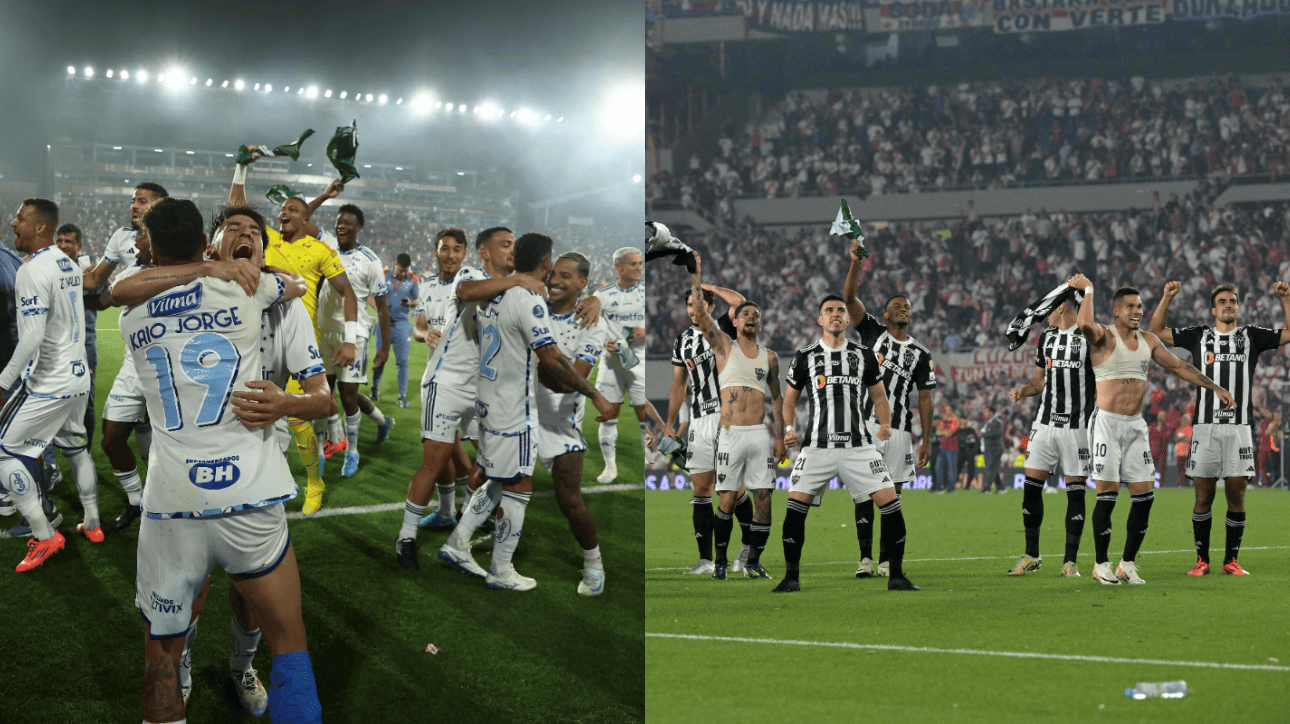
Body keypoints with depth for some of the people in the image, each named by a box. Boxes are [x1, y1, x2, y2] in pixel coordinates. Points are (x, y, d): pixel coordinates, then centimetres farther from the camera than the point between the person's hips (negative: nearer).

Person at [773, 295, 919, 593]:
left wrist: (886, 424, -1)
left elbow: (879, 397, 18)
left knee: (889, 500, -10)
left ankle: (896, 576, 1)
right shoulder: (805, 357, 6)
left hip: (858, 445, 1)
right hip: (817, 446, -1)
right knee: (796, 506, -12)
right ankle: (791, 576, 1)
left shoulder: (864, 355, 9)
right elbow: (790, 399, 16)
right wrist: (788, 429, -1)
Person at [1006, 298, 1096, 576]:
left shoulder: (1089, 337, -5)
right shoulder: (1046, 337, 13)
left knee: (1075, 492, -1)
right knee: (1031, 486, 1)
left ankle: (1070, 561, 5)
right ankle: (1031, 556, 13)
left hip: (1077, 425, -5)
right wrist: (1022, 391, 1)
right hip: (1045, 422, 5)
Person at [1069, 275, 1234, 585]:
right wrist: (1087, 290, -16)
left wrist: (1215, 388, 22)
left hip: (1136, 425, 6)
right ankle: (1101, 564, 4)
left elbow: (1178, 366, 22)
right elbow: (1085, 324, -30)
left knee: (1144, 496, 1)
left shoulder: (1148, 341, 13)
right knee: (1107, 495, -6)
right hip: (1107, 423, -6)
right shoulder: (1104, 336, -7)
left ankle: (1128, 563, 11)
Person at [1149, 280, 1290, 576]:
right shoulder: (1199, 336, 11)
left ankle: (1231, 560, 8)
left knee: (1237, 494, -1)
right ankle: (1202, 559, 8)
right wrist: (1167, 298, 1)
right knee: (1204, 495, 0)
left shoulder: (1251, 336, 11)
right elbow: (1157, 332, 11)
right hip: (1205, 426, 0)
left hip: (1240, 426, 0)